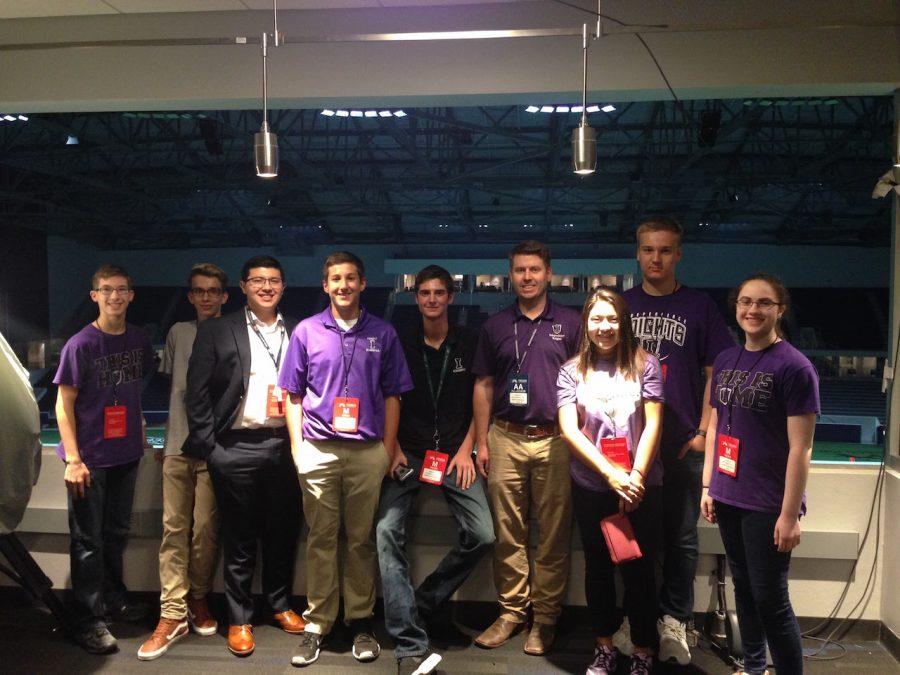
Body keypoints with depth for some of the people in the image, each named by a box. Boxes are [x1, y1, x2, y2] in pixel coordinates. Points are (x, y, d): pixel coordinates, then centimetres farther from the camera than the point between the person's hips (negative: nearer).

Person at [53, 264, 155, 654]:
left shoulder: (138, 340, 4)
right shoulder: (80, 345, -11)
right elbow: (64, 404, -11)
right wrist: (73, 459, -16)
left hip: (126, 454, 5)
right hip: (89, 457, -5)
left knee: (117, 532, 18)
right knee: (88, 540, 3)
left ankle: (114, 600, 35)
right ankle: (90, 620, 13)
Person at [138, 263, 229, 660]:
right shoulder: (178, 333, 12)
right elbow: (167, 382, 20)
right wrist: (163, 435, 17)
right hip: (178, 445, 3)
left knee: (206, 528, 1)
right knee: (174, 528, 1)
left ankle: (198, 601, 22)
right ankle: (172, 616, 5)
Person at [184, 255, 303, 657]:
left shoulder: (298, 332, 8)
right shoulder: (216, 331, 0)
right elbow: (196, 392, -2)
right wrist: (208, 447, -6)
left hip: (286, 446, 3)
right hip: (237, 448, -2)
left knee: (283, 532, 13)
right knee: (240, 538, 8)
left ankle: (280, 603, 32)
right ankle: (239, 618, 23)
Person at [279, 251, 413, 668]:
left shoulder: (382, 334, 5)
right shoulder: (307, 331, 5)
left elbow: (392, 395, 7)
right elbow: (293, 395, 8)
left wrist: (389, 448, 2)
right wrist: (297, 447, 1)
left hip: (368, 451, 0)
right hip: (318, 450, 0)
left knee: (361, 540, 8)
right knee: (321, 539, 7)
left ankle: (361, 622, 20)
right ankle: (317, 625, 17)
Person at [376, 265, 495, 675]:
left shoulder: (469, 343, 4)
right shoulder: (401, 343, 4)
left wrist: (466, 450, -2)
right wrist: (395, 450, -3)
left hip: (454, 452, 1)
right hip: (409, 451, 0)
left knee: (482, 535, -13)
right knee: (386, 530, -19)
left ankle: (428, 602, 11)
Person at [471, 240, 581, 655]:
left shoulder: (568, 323, 5)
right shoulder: (496, 325, 9)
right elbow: (483, 386, 11)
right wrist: (481, 442, 6)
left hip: (554, 439, -1)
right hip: (506, 439, 2)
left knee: (554, 534, 4)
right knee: (507, 532, 6)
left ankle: (545, 617, 17)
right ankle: (511, 610, 20)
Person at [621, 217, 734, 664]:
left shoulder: (699, 307, 3)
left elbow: (717, 373, 2)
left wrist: (705, 432, -5)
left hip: (683, 443, -1)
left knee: (680, 537, 6)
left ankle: (674, 620, 21)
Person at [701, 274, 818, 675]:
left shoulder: (794, 367, -11)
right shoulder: (725, 361, 8)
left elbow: (800, 448, -14)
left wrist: (790, 513, -16)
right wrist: (707, 486, 12)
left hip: (768, 505, -6)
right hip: (728, 498, 6)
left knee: (770, 600, 2)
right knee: (743, 588, 17)